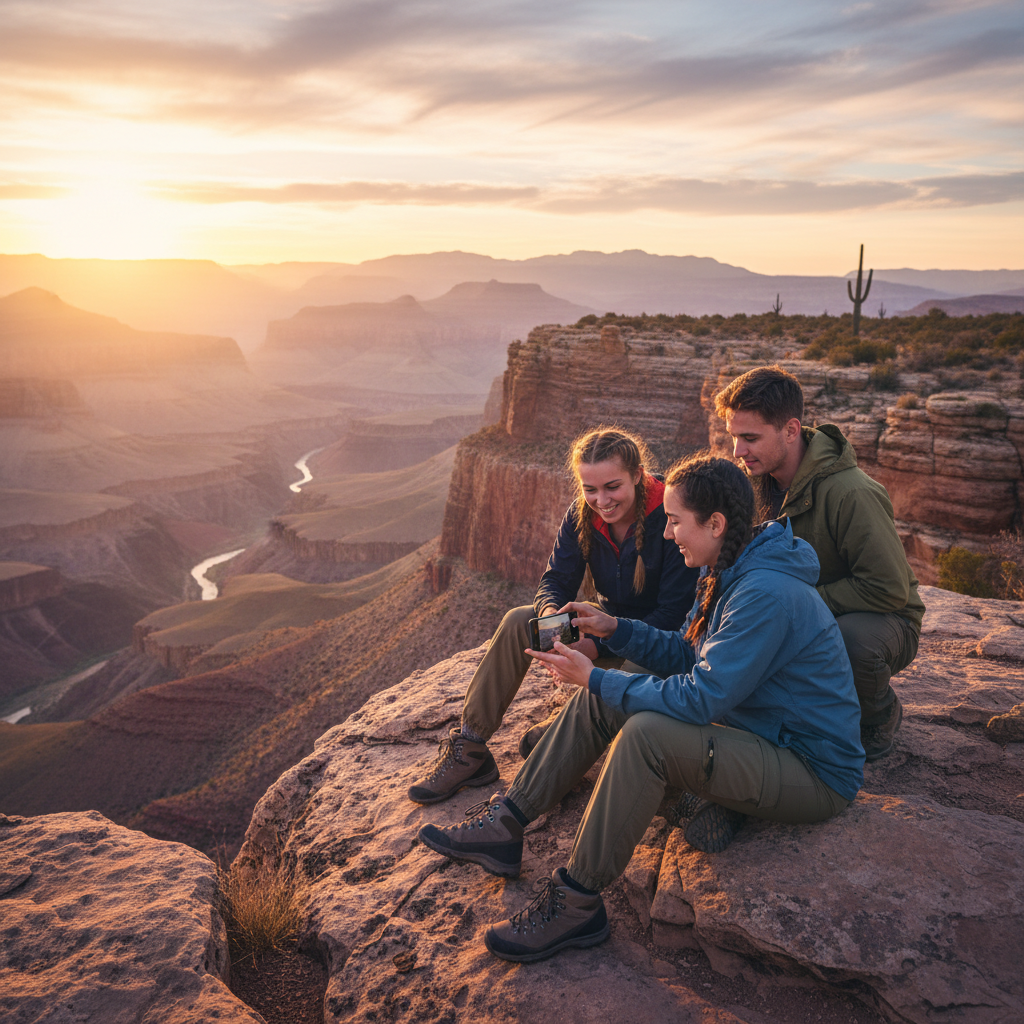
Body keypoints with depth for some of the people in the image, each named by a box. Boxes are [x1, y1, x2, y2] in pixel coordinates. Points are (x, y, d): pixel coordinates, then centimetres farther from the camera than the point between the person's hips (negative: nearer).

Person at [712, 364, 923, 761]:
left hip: (883, 620, -5)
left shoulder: (850, 493, -28)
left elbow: (889, 588, -27)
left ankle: (881, 716, -3)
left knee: (852, 638, -40)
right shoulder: (760, 482, -4)